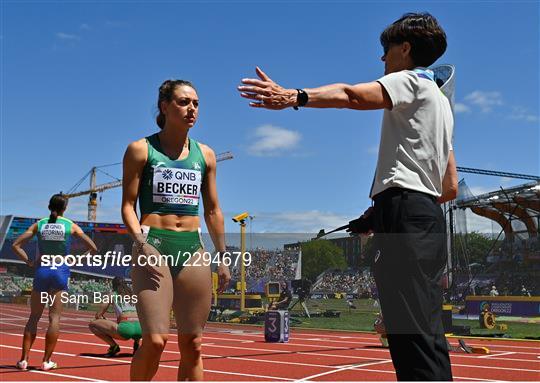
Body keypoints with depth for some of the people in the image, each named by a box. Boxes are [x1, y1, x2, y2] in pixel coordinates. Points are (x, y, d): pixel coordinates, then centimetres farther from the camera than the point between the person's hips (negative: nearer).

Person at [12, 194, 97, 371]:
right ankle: (46, 361, 2)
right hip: (60, 272, -2)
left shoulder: (39, 224, 5)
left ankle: (24, 359, 8)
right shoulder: (71, 226, 1)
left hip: (41, 270, 2)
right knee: (54, 318, 1)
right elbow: (93, 248, -2)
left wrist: (29, 262, 3)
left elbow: (16, 245, 1)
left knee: (34, 317, 10)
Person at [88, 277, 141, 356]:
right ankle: (136, 342, 16)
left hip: (125, 329, -5)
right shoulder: (133, 294, 24)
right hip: (140, 330, 5)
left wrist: (105, 320, 35)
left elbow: (98, 315, 14)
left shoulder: (113, 295, 14)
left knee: (92, 324, 10)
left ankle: (113, 346, 2)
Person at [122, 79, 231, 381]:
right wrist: (141, 243, -16)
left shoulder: (205, 155, 13)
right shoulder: (141, 149, 3)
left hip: (193, 249, 4)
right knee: (156, 340, -14)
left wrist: (222, 258, 12)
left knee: (192, 344, 5)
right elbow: (128, 205, 0)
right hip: (154, 246, -4)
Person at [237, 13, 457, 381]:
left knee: (414, 337, -13)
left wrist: (293, 97, -33)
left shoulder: (411, 80, 2)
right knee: (427, 337, 10)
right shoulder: (441, 102, 29)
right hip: (428, 218, 10)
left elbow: (352, 95, -21)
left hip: (404, 214, -10)